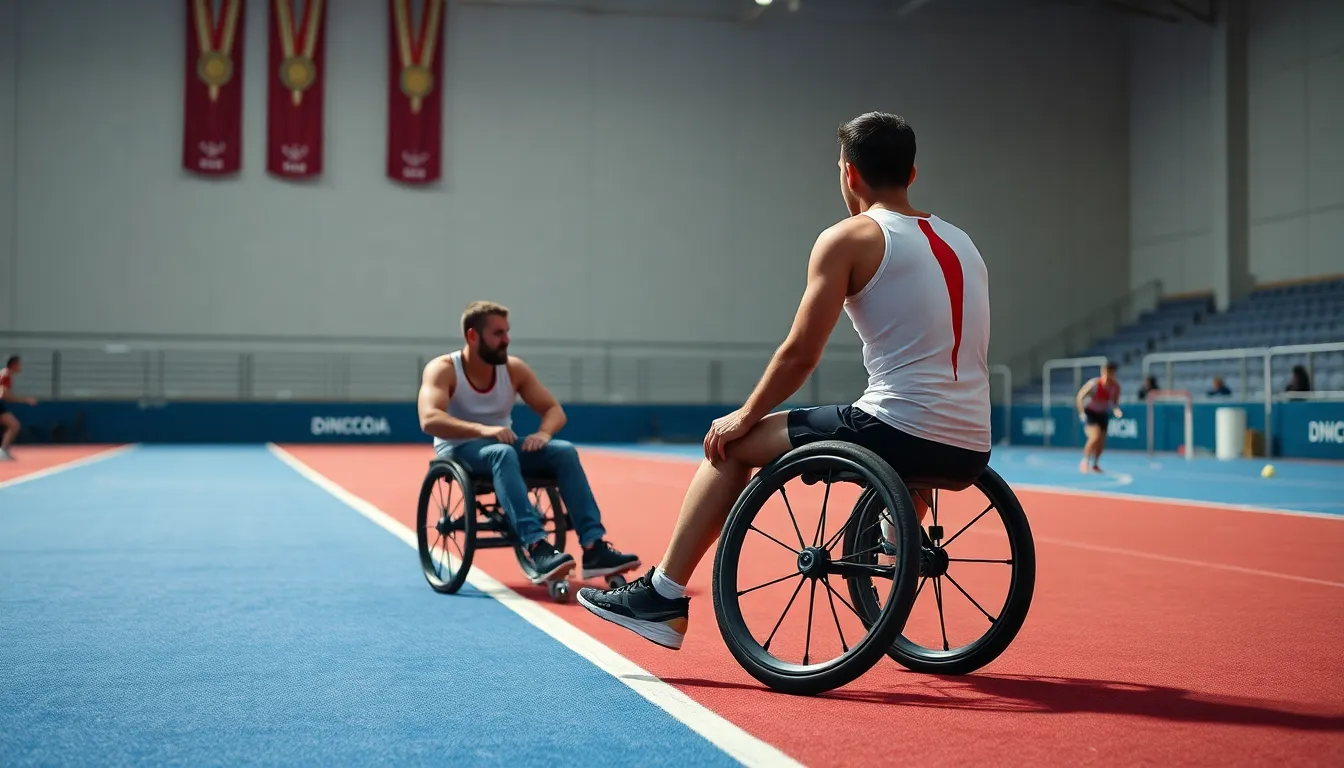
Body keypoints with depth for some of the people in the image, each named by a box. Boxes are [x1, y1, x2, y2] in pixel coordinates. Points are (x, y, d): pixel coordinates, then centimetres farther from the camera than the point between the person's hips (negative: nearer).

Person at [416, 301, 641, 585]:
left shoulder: (514, 369, 2)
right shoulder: (442, 370, -12)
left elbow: (554, 410, 4)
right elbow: (429, 420, -29)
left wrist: (544, 433, -20)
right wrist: (481, 429, -41)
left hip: (502, 446, 5)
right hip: (460, 450, -5)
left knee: (564, 451, -19)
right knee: (502, 452, -38)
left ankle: (594, 547, -29)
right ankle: (536, 548, -51)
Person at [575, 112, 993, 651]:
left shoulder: (848, 239, -3)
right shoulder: (961, 242, 17)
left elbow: (800, 355, -6)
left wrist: (746, 416, 8)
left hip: (899, 433, -7)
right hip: (970, 451, 7)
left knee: (731, 443, 10)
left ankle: (663, 596, 12)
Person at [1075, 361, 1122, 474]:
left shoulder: (1116, 386, -16)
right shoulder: (1094, 383, -28)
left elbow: (1115, 402, -1)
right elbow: (1080, 396, -16)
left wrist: (1116, 410, -23)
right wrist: (1081, 412, -22)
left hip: (1103, 414, 5)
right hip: (1090, 412, -5)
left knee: (1102, 442, 3)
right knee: (1095, 437, -24)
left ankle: (1095, 464, 26)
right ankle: (1085, 462, -6)